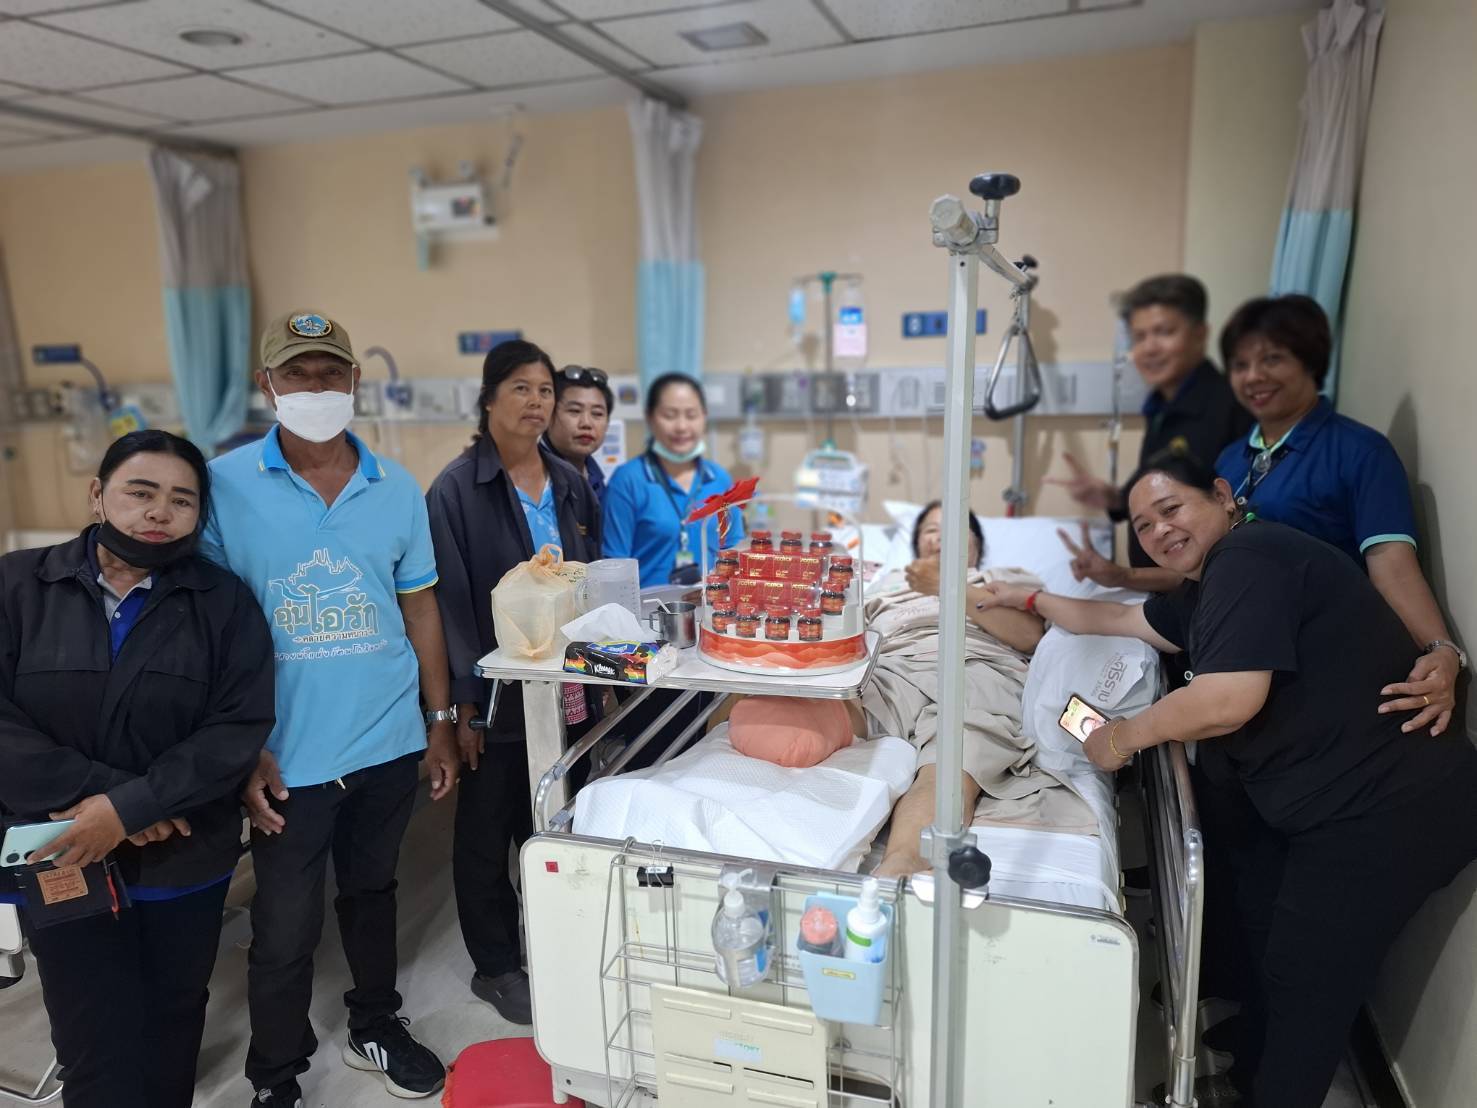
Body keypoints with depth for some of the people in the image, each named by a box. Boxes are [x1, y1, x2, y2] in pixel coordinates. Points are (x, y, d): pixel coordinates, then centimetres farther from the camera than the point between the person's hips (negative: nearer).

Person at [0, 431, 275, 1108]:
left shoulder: (225, 603, -3)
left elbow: (238, 728, -10)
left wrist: (130, 805, -19)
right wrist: (94, 793, -18)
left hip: (186, 862, 1)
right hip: (62, 860, 0)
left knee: (174, 1026, 17)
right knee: (99, 1052, 3)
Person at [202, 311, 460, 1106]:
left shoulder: (396, 488, 0)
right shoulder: (223, 485, -8)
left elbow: (419, 608, 6)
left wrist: (441, 723, 6)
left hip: (390, 741, 3)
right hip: (289, 754, -2)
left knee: (372, 892, 21)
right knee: (286, 927, 10)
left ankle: (375, 1029, 43)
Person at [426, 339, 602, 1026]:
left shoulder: (570, 484, 8)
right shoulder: (458, 489, -9)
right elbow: (451, 602, -12)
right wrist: (462, 704, -13)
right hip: (497, 694, -5)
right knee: (488, 831, 10)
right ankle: (495, 966, 27)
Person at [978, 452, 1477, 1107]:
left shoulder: (1247, 557, -21)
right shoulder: (1210, 587, 12)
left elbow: (1229, 700, -30)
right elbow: (1120, 621, 27)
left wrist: (1124, 736, -14)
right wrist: (1031, 599, 30)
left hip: (1384, 811, -11)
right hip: (1310, 802, 11)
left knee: (1305, 985, 2)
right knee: (1260, 936, 20)